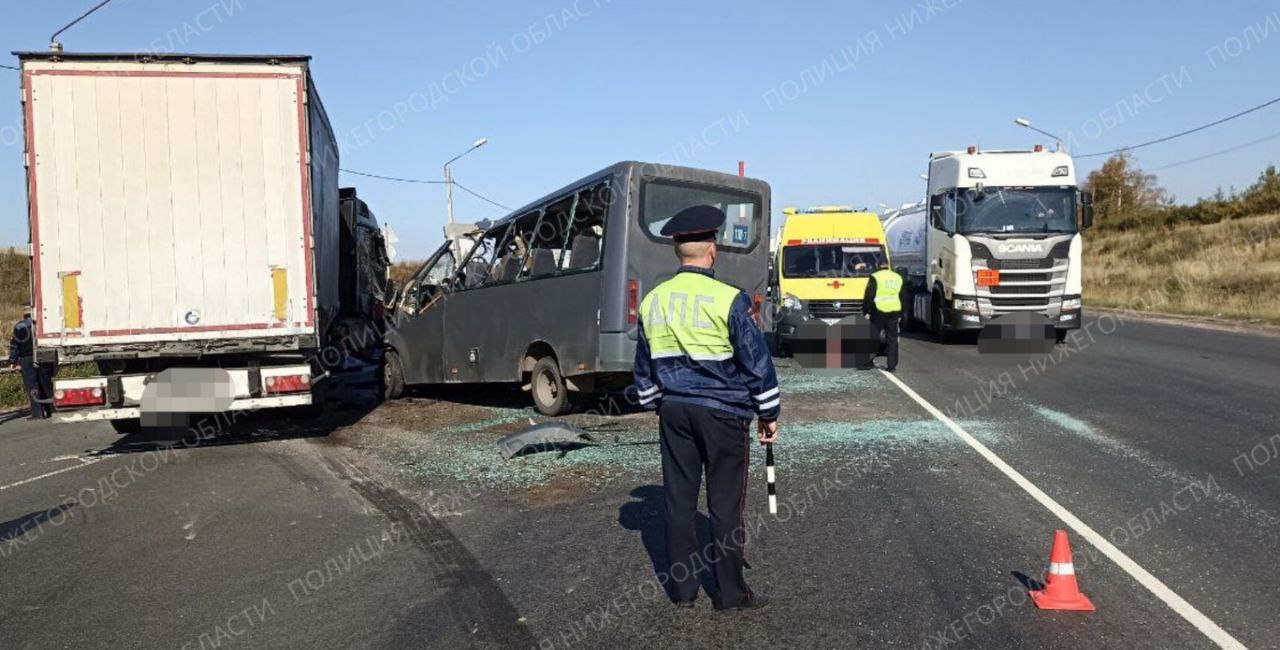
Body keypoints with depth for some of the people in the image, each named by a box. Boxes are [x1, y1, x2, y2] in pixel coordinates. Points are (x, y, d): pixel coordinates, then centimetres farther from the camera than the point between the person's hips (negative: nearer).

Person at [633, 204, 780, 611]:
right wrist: (769, 414, 1)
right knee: (725, 503, 3)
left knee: (678, 498, 11)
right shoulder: (728, 300, -12)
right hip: (723, 413, -5)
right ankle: (730, 592, 12)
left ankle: (682, 588, 20)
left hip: (674, 411, 5)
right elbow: (757, 361, -9)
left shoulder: (652, 301, 4)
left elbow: (644, 368, 13)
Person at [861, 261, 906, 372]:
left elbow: (868, 296, -10)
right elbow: (903, 298, 19)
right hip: (894, 312, 5)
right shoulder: (898, 278, 14)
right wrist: (900, 315, 23)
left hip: (879, 311, -5)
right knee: (892, 339, 6)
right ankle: (892, 366, 7)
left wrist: (865, 311, -2)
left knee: (874, 335, 6)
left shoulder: (875, 278, -6)